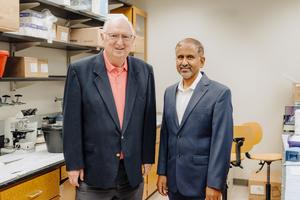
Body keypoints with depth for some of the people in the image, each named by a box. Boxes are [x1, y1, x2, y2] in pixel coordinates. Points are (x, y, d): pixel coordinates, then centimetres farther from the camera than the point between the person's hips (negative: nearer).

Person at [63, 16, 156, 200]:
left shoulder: (144, 71, 2)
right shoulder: (80, 70, -7)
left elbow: (149, 118, 6)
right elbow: (72, 121, -6)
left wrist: (147, 157, 6)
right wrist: (74, 164, -6)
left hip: (133, 171, 3)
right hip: (93, 171, -2)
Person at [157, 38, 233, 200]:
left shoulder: (219, 93, -10)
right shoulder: (169, 92, 7)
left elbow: (221, 142, -13)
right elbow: (165, 134, 10)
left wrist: (215, 185, -14)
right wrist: (162, 172, 8)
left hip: (201, 182, -5)